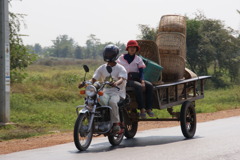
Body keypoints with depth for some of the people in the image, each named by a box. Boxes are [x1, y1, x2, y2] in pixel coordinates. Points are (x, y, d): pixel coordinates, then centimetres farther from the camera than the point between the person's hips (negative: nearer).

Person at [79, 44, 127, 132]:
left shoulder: (120, 68, -1)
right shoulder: (102, 68, 14)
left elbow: (122, 79, -19)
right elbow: (94, 79, 9)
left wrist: (116, 83, -43)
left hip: (117, 92, -5)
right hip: (105, 92, 5)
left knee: (112, 102, -38)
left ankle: (116, 123, -28)